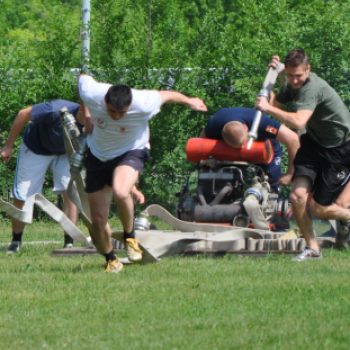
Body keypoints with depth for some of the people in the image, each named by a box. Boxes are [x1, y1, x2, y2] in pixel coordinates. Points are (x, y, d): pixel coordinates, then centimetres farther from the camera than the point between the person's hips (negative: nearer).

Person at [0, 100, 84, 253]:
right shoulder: (56, 110, -39)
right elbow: (23, 114, -24)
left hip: (65, 153, 3)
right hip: (35, 149, -3)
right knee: (21, 198, 1)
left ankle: (69, 243, -8)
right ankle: (16, 241, 24)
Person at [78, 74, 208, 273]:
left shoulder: (144, 105, -32)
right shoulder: (90, 93, -27)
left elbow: (167, 95, -10)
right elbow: (83, 78, -1)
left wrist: (189, 102, 10)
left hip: (131, 152, -3)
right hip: (98, 155, 3)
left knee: (120, 192, -36)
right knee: (98, 220, 1)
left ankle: (130, 237, -9)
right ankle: (110, 259, 29)